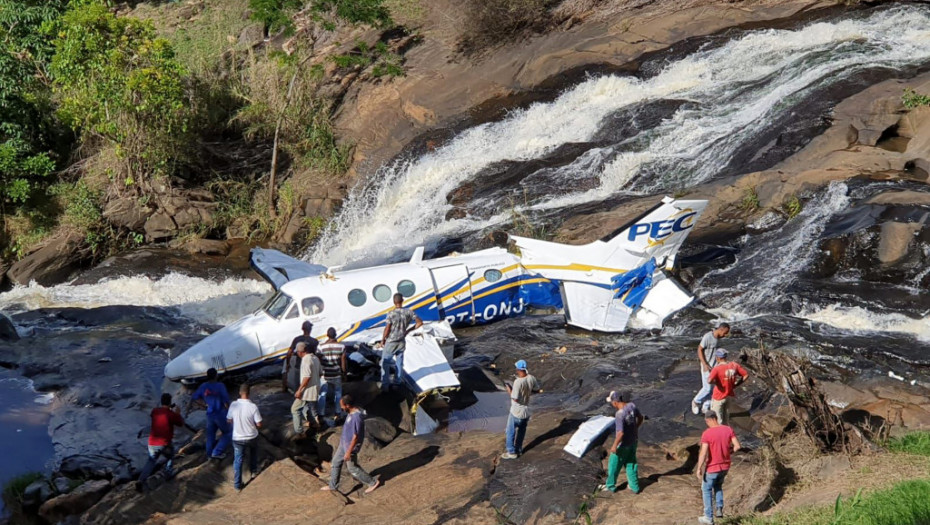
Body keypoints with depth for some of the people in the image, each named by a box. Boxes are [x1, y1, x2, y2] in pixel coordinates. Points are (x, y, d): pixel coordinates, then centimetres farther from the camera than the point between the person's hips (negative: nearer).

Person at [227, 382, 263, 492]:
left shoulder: (233, 405, -16)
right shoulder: (253, 407, -22)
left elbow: (229, 420, -1)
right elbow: (259, 424, -14)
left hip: (237, 438, 0)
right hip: (252, 437, 0)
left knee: (237, 460, 13)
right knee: (253, 453, 32)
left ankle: (237, 484, 15)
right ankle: (253, 471, 48)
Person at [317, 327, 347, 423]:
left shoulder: (321, 347, -13)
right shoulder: (341, 346, -10)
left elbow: (319, 361, -7)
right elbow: (343, 362, -4)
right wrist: (344, 372, 10)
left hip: (324, 375, -1)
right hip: (336, 374, 1)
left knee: (322, 394, 9)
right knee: (338, 393, 19)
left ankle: (321, 414, 10)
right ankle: (337, 413, 24)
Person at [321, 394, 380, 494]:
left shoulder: (356, 417, -33)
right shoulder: (352, 412, -3)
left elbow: (356, 437, -28)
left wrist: (348, 452, -22)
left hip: (350, 446, -9)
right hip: (344, 444, 9)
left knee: (353, 468, 7)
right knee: (336, 462, 18)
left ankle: (373, 482, 21)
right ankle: (333, 486, 34)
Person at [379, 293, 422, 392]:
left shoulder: (391, 314, -21)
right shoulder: (408, 312, -9)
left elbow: (387, 329, -17)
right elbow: (420, 322, -3)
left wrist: (382, 340, -1)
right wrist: (409, 330, 7)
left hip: (391, 343, -4)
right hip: (402, 342, 4)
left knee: (385, 363, 9)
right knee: (399, 363, 19)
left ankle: (385, 385, 8)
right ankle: (398, 383, 29)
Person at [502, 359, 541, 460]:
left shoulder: (518, 382, -29)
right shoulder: (531, 379, -9)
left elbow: (515, 398, -24)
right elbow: (537, 390, 7)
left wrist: (509, 389, -10)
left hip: (516, 412, -7)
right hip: (526, 411, 7)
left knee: (510, 432, 10)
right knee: (521, 431, 22)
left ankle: (512, 452, 17)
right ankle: (519, 449, 36)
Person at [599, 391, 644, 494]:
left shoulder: (620, 414, -31)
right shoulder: (632, 406, -9)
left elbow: (621, 433, -31)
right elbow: (640, 418, 7)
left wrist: (614, 445, -19)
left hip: (624, 444, -7)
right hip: (634, 441, 7)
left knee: (614, 465, 14)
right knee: (631, 464, 21)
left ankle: (610, 486, 30)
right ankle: (634, 487, 30)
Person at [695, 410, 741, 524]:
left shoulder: (706, 434, -22)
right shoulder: (728, 429, -9)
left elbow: (703, 453, -25)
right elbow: (737, 446, -9)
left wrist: (699, 469, -16)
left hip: (712, 467, -5)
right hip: (725, 466, 5)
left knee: (706, 490, 17)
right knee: (718, 486, 32)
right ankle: (719, 509, 21)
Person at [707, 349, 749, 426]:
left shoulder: (717, 368, -24)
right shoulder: (734, 365, -7)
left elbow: (709, 381, -37)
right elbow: (746, 375, 0)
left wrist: (716, 382, -15)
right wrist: (735, 384, 3)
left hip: (718, 398, -6)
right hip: (728, 396, 6)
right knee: (726, 419, 23)